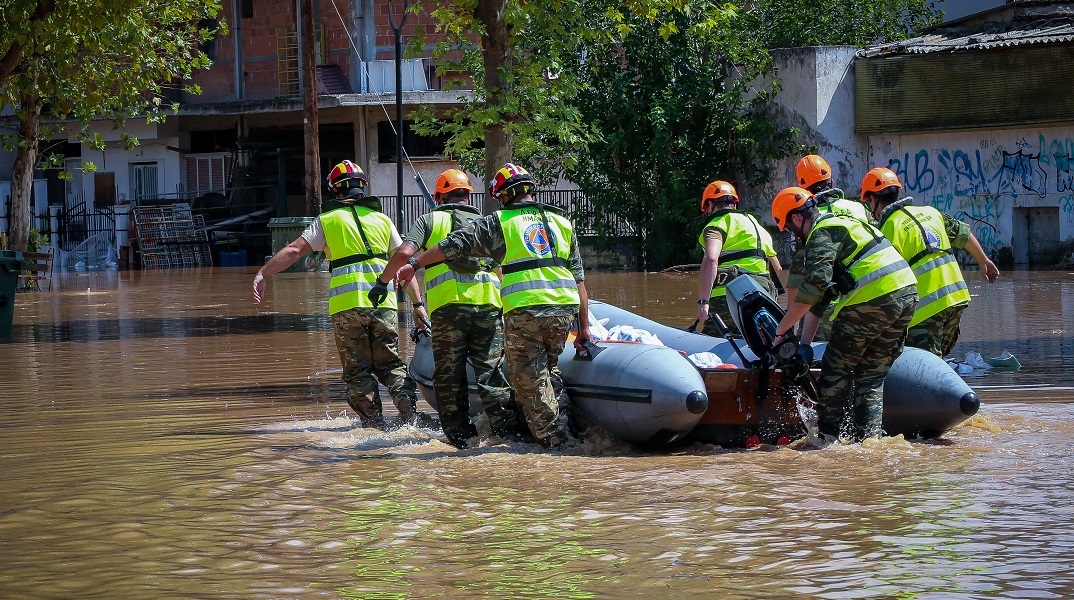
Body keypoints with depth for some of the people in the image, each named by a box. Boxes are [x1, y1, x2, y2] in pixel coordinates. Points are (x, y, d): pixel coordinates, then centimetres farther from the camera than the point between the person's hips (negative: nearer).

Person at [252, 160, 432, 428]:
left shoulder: (328, 220, 6)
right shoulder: (383, 220, 14)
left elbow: (294, 250, -2)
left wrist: (262, 274, 0)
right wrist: (418, 304, 17)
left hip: (347, 304, -2)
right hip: (383, 302, 3)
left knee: (358, 369, 5)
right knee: (389, 362, 11)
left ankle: (373, 423, 3)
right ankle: (408, 409, -8)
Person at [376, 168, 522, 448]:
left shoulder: (430, 220, 13)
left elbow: (404, 253, -2)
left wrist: (383, 280, 11)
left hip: (448, 303, -2)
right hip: (489, 304, 2)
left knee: (449, 375, 5)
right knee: (490, 371, 5)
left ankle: (460, 435, 3)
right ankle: (507, 429, -2)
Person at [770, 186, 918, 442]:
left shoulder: (822, 234, -3)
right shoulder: (845, 221, 26)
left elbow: (814, 286, -17)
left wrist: (782, 329, -12)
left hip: (871, 300, -8)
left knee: (836, 369, 4)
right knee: (872, 377, 12)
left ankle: (827, 434, 5)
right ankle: (869, 437, 5)